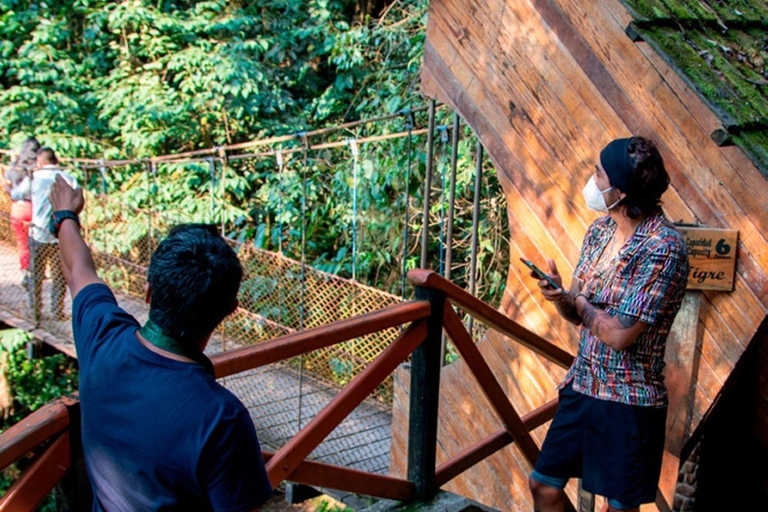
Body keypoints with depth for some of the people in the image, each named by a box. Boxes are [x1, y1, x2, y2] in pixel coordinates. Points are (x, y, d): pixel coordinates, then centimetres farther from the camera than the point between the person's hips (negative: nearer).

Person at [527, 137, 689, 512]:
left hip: (630, 401, -7)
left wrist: (580, 302, -7)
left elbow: (619, 334, -24)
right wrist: (560, 297, -15)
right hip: (581, 386, 7)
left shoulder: (663, 247, -21)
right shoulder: (600, 229, 2)